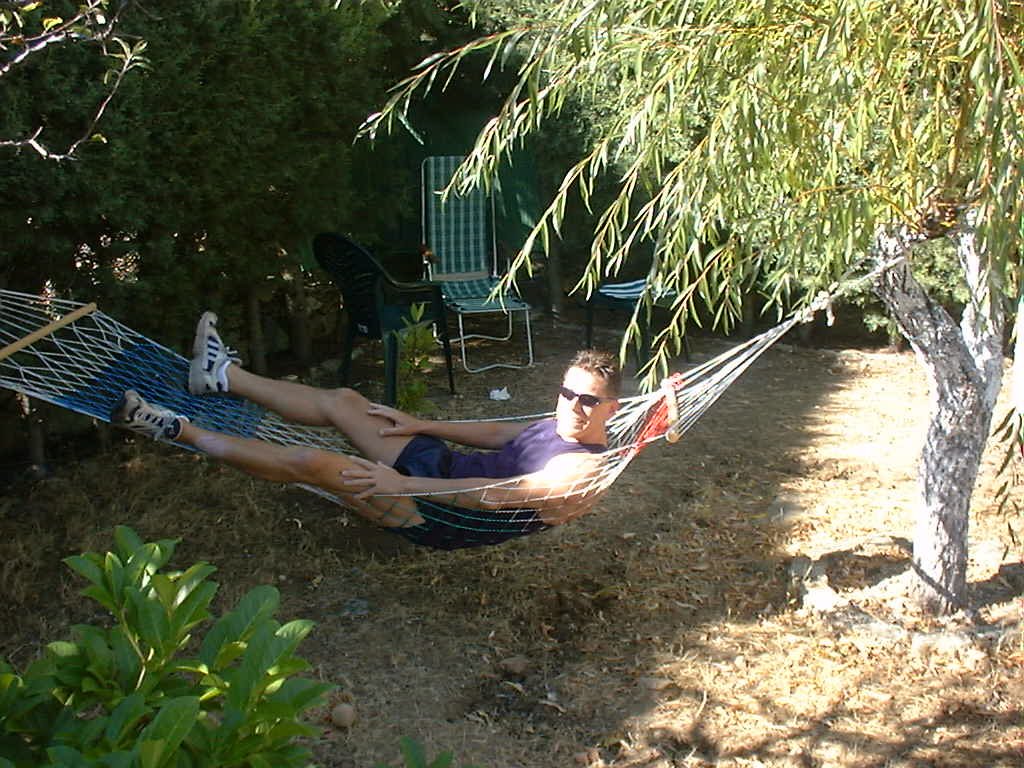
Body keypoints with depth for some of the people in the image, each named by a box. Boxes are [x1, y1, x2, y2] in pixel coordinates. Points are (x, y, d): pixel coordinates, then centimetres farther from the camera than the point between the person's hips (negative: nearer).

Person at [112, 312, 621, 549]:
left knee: (308, 462, -19)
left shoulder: (583, 469, -23)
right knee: (342, 401, 9)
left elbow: (498, 495, -32)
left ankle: (181, 432, -2)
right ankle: (222, 376, 26)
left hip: (440, 519, -9)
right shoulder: (563, 426, 7)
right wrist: (423, 425, 13)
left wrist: (402, 484, -33)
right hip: (445, 465, 9)